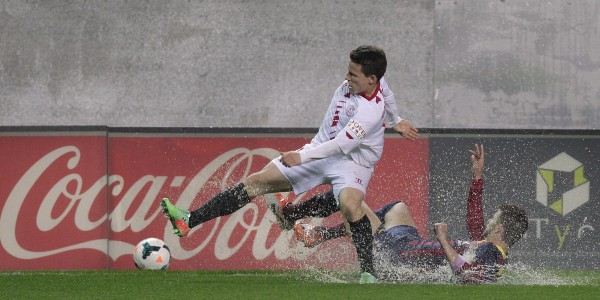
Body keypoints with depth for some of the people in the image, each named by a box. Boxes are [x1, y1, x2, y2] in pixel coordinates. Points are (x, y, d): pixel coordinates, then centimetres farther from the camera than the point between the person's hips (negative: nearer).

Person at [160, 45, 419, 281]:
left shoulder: (371, 110, -29)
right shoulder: (363, 81, -2)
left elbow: (342, 144, -37)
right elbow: (387, 93, 21)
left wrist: (302, 157, -41)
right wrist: (395, 120, 39)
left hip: (352, 162, -8)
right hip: (320, 151, 8)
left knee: (349, 203, -41)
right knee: (258, 181, -2)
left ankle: (368, 273, -32)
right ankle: (190, 221, -5)